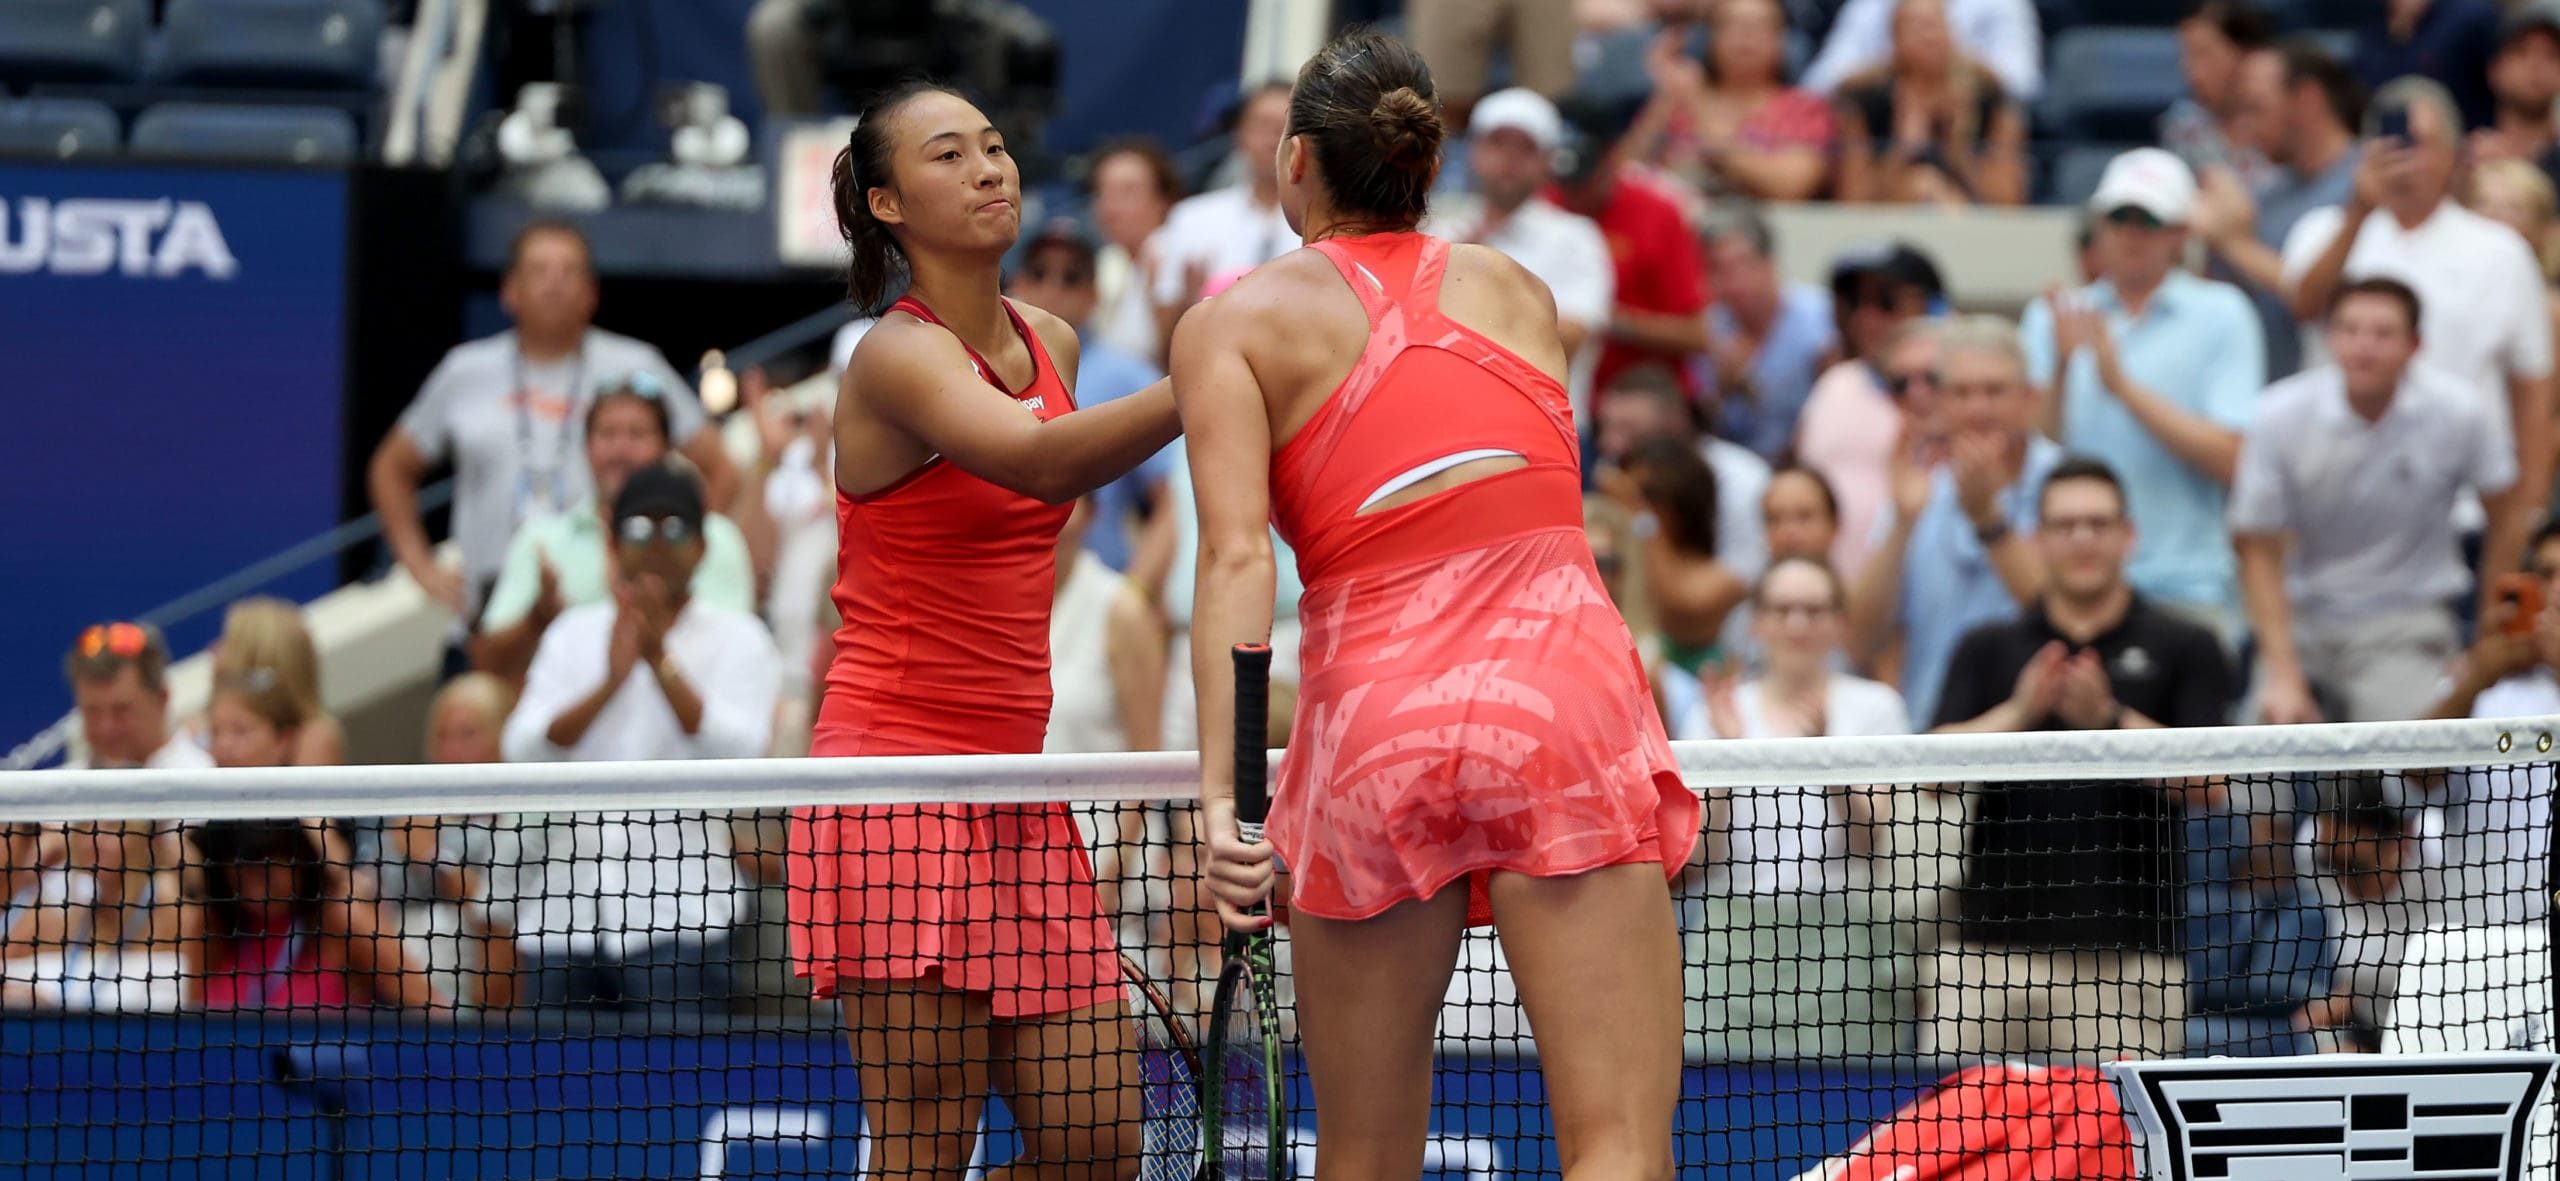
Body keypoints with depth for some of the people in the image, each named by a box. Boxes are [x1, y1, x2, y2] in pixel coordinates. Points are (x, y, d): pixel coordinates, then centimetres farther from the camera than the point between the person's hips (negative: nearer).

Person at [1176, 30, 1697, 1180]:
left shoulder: (1235, 322, 8)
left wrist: (1221, 790, -13)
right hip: (1564, 690, 1)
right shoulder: (1517, 289, 18)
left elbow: (1237, 556, -6)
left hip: (1371, 736, -1)